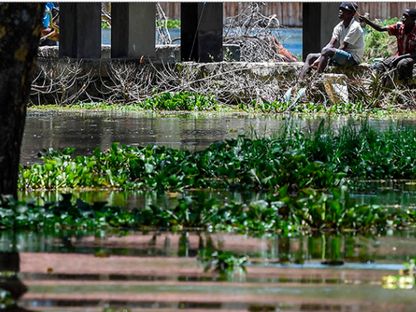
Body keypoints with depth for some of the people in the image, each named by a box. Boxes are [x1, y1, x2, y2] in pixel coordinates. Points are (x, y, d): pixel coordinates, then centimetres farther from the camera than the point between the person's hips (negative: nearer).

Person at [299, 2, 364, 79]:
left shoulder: (355, 27, -15)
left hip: (353, 58, -9)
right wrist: (319, 58, -19)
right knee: (311, 57, 2)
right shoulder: (339, 27, 9)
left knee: (326, 51, -32)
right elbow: (331, 44, -1)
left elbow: (343, 47, -19)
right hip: (341, 56, 9)